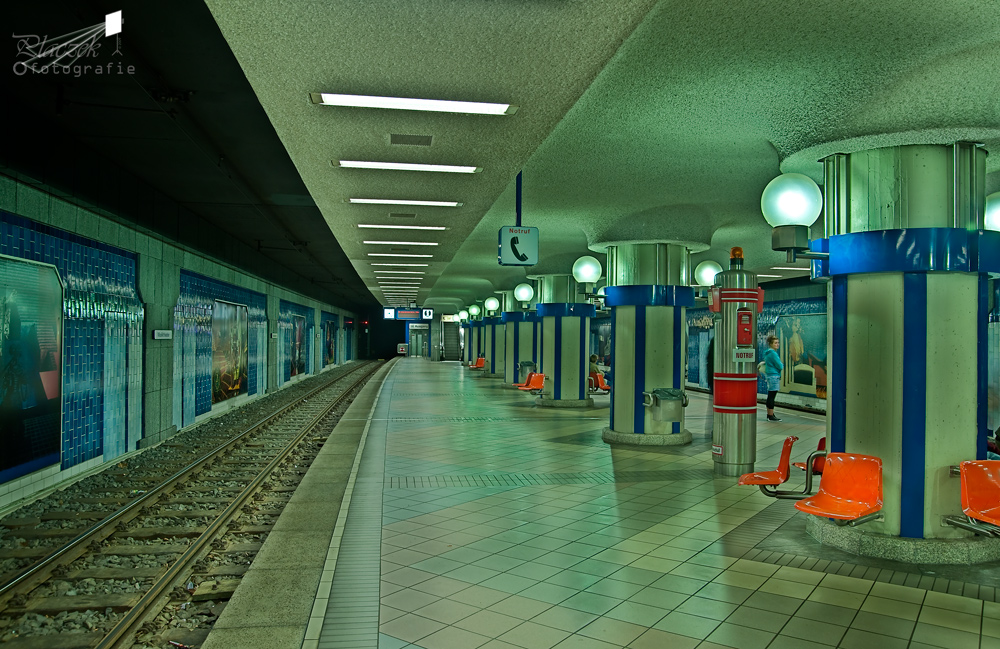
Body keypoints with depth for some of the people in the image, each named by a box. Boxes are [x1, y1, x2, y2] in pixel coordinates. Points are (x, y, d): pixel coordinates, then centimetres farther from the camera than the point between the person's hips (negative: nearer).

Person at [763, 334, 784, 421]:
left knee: (770, 396, 15)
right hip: (774, 376, -10)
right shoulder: (773, 353, -16)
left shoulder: (767, 353, 14)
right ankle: (771, 416, -6)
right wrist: (782, 365, 7)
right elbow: (780, 366, -15)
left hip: (769, 375, 10)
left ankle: (769, 414, 21)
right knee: (771, 397, -8)